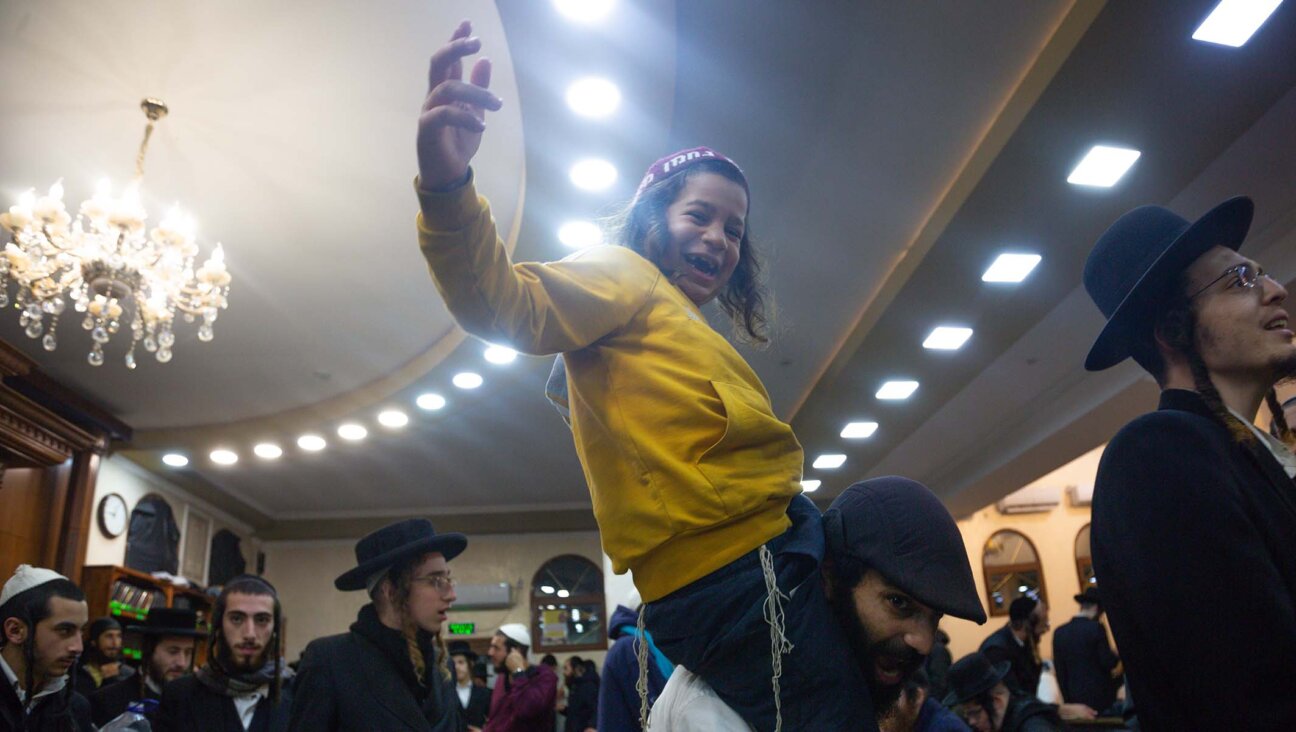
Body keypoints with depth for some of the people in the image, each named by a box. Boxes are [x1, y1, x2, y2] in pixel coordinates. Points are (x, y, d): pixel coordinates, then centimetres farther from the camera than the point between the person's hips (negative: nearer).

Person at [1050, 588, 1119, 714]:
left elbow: (1059, 671, 6)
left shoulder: (1059, 632, 3)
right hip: (1100, 697, -4)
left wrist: (1067, 698, 13)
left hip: (1074, 698, 4)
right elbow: (1109, 663, -11)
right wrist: (1116, 655, 10)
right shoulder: (1096, 628, -11)